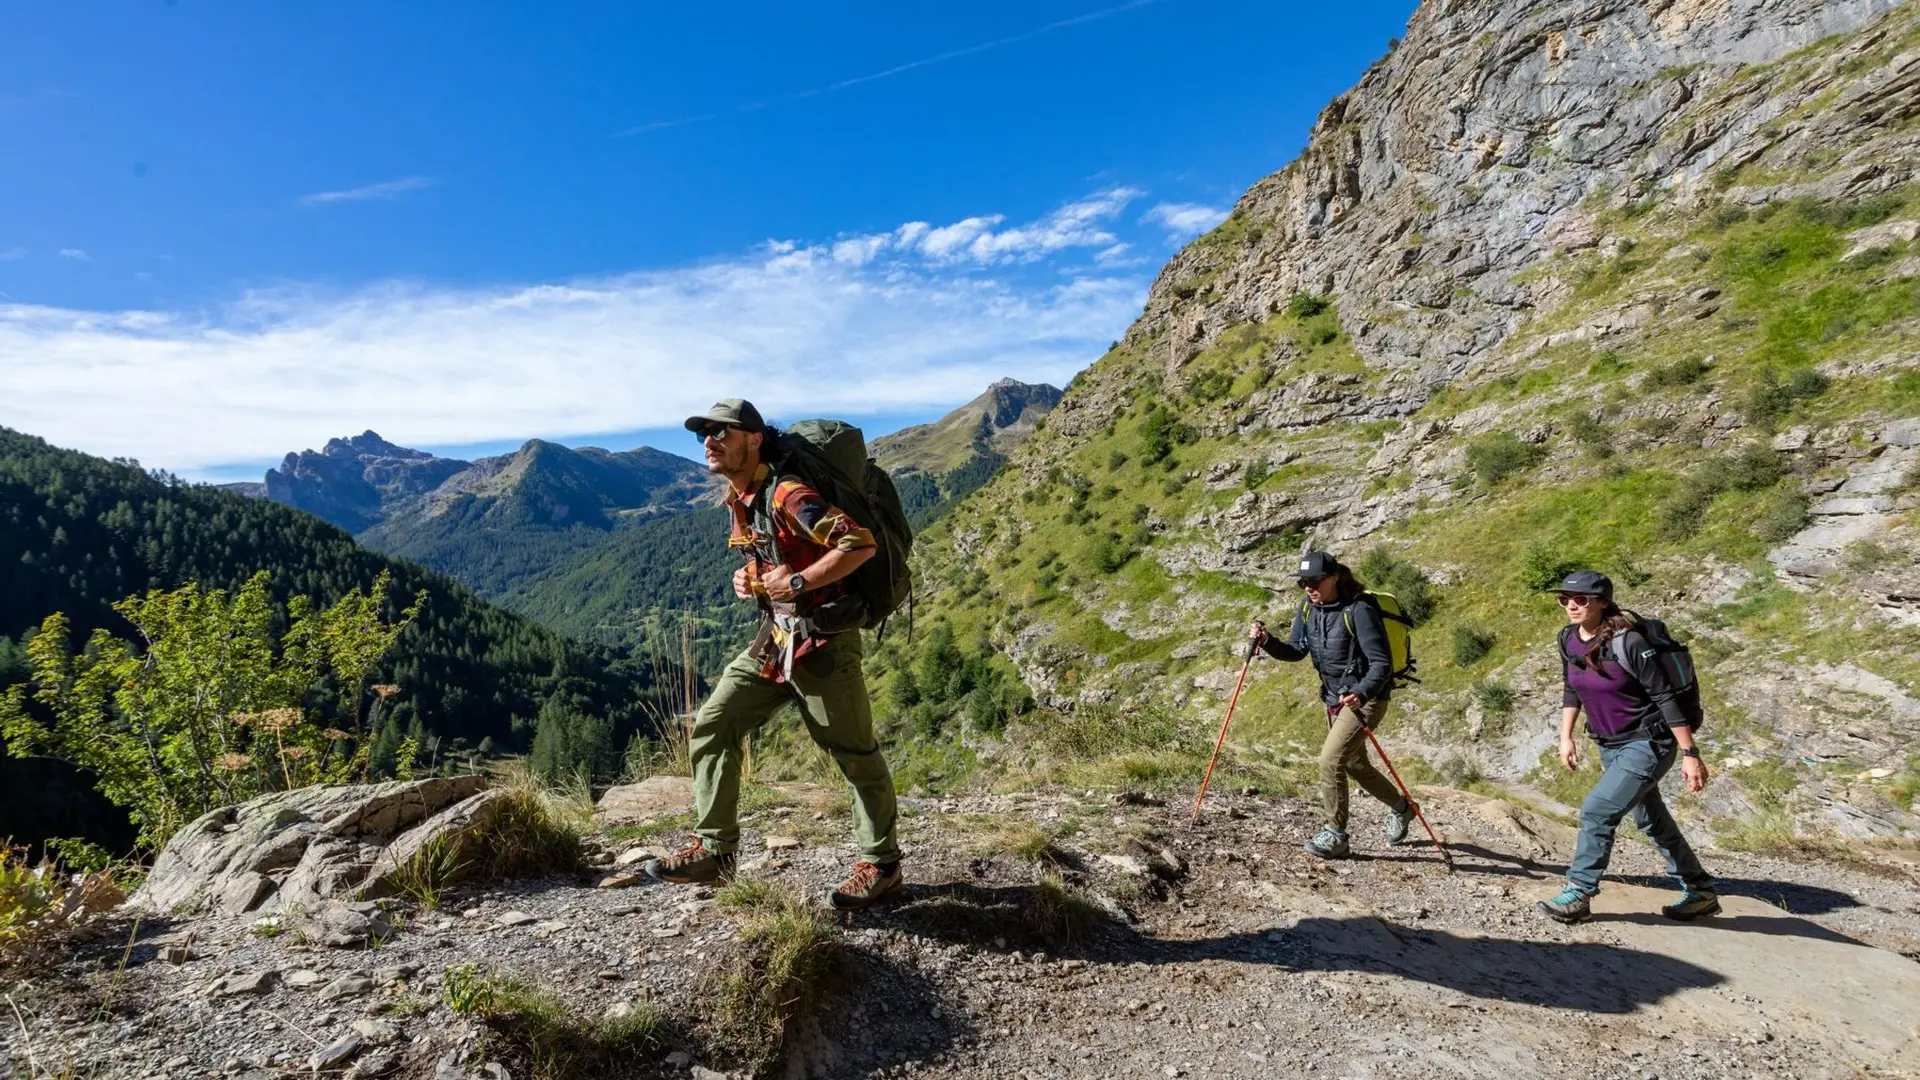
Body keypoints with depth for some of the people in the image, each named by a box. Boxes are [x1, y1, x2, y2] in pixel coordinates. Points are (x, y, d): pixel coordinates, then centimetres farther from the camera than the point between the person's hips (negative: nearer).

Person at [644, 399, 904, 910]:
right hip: (775, 636, 9)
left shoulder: (786, 494, -19)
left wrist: (799, 582, -24)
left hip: (821, 638, -9)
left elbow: (860, 543, -27)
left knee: (854, 751, 4)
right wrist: (748, 577, 5)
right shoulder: (738, 499, 9)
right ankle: (714, 849, 19)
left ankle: (881, 863, 21)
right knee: (713, 724, 8)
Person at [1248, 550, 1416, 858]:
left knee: (1330, 760, -17)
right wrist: (1267, 642, -17)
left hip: (1366, 698, -8)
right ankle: (1400, 807, 48)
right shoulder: (1308, 609, -1)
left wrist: (1360, 694, -39)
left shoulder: (1359, 611, -22)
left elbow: (1382, 663, -24)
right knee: (1355, 764, 22)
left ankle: (1336, 835, 0)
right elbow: (1295, 651, 2)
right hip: (1334, 698, 8)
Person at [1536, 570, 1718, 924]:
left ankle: (1577, 895, -1)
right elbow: (1571, 690, 11)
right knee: (1651, 821, 20)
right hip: (1610, 746, 8)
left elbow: (1665, 697, -20)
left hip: (1647, 744, -8)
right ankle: (1701, 893, 39)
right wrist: (1566, 737, 8)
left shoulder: (1627, 643, -24)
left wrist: (1690, 754, -19)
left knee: (1596, 811, -14)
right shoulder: (1568, 639, -3)